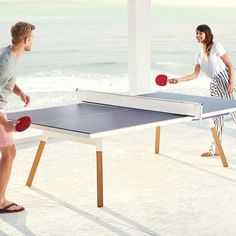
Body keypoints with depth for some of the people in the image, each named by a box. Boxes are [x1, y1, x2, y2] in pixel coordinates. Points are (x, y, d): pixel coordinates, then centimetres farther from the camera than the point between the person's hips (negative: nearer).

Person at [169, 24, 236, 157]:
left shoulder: (216, 47, -2)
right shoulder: (200, 55, 17)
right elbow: (195, 75, 14)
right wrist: (178, 80, 3)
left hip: (224, 79, -7)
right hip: (214, 84, 7)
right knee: (217, 116, 8)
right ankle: (216, 149, 13)